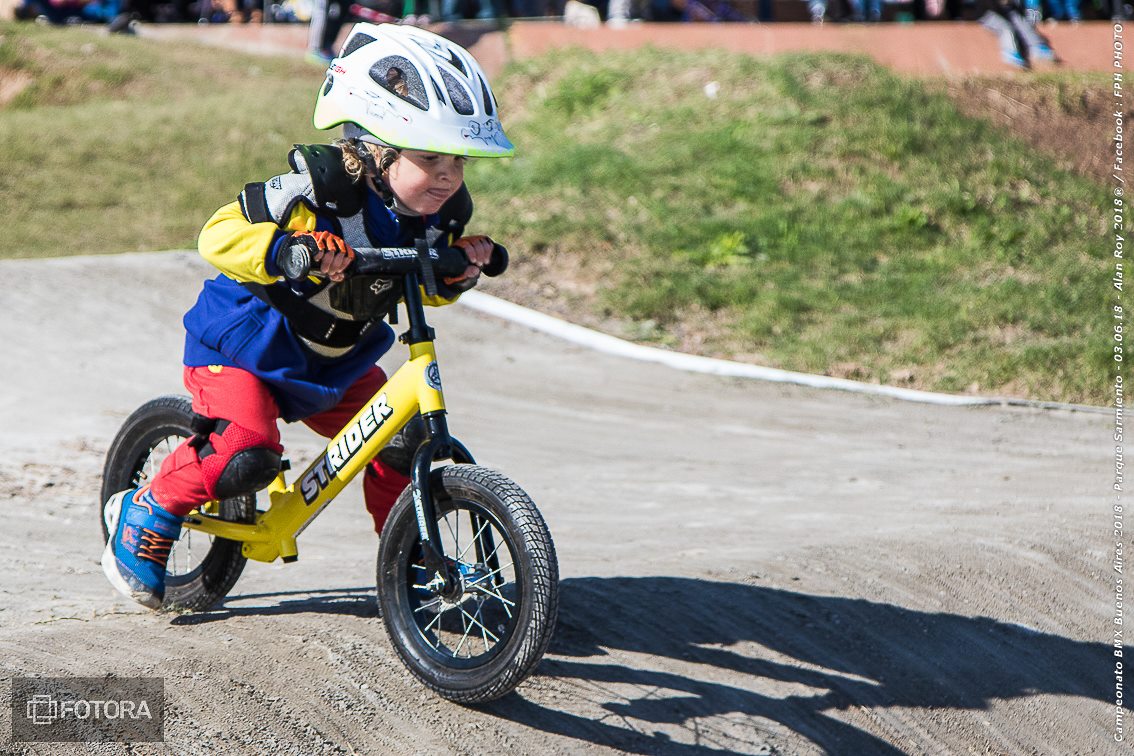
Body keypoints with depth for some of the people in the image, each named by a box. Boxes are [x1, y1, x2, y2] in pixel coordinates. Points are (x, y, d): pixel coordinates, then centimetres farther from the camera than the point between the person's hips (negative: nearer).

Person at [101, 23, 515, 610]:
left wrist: (459, 270, -14)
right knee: (246, 455, -25)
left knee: (404, 441, -5)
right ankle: (143, 516, 1)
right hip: (242, 344, -7)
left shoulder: (441, 212, -9)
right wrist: (288, 250, -47)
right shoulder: (318, 192, -30)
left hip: (335, 363, 7)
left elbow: (426, 286, 9)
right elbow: (220, 235, -29)